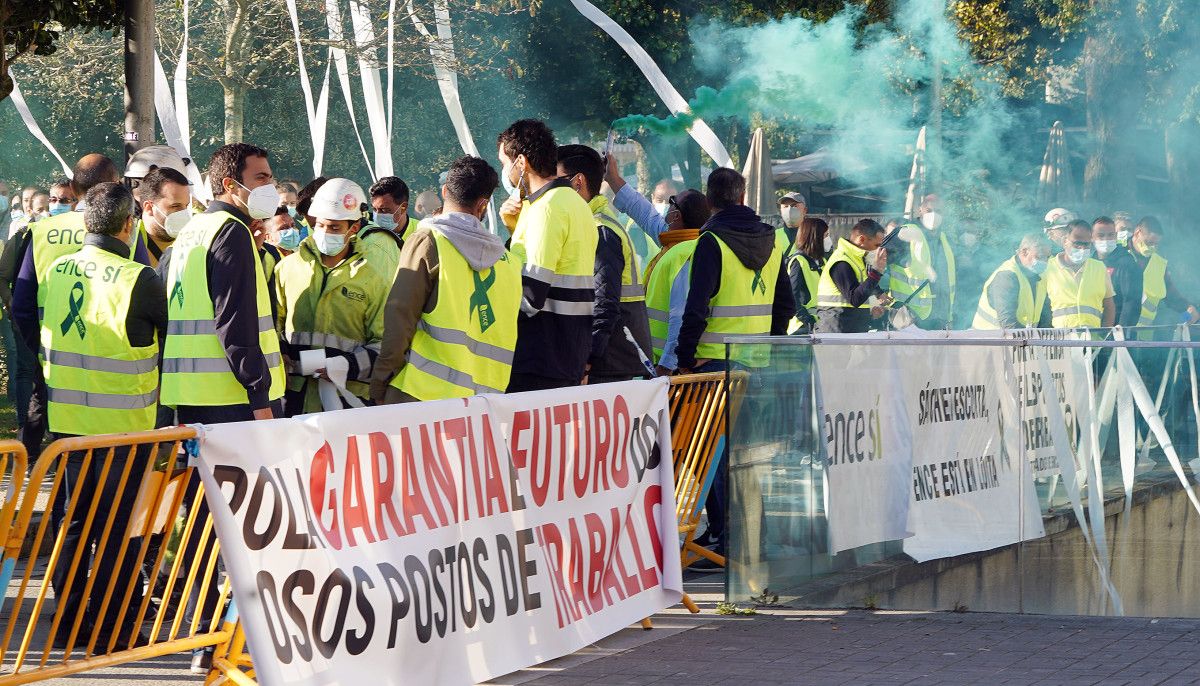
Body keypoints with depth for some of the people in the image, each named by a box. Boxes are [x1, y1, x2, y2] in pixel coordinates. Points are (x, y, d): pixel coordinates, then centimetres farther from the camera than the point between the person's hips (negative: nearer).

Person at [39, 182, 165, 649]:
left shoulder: (56, 271, 1)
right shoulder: (138, 278, -16)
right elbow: (174, 331, -3)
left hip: (66, 415, 5)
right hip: (124, 420, -5)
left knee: (75, 519, 17)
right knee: (119, 525, 4)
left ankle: (68, 618, 23)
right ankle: (112, 627, 8)